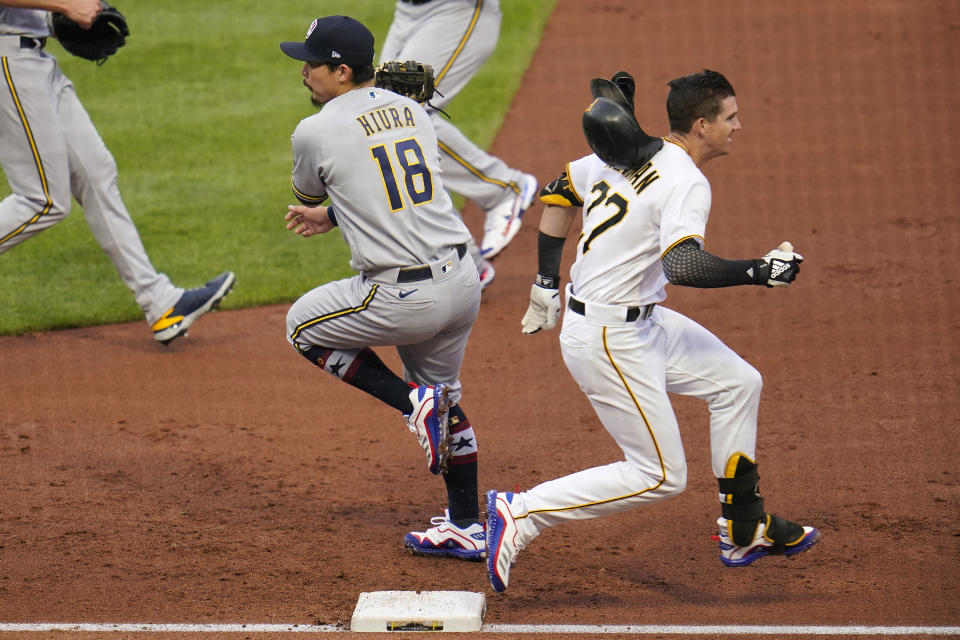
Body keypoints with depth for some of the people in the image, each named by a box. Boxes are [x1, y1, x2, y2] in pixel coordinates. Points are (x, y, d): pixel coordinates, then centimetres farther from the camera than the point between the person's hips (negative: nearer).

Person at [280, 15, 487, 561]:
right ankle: (467, 529, 27)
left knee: (304, 325, 18)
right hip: (463, 280, 7)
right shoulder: (412, 111, 10)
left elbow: (307, 196, 13)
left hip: (404, 298, -7)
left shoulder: (316, 131, -9)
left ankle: (413, 399, 5)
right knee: (446, 398, 25)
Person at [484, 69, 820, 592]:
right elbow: (682, 265, -36)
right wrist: (759, 272, -26)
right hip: (608, 341, -10)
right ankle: (520, 512, -3)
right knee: (660, 476, -4)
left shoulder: (626, 155, 6)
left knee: (737, 382, 16)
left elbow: (559, 191, 18)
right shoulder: (685, 182, -20)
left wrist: (546, 283, 23)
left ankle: (743, 531, 25)